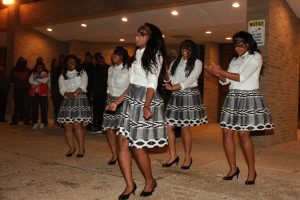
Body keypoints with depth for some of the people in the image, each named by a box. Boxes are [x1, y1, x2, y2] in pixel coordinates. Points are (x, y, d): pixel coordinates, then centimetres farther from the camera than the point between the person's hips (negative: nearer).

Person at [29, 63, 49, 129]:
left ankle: (43, 123, 4)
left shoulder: (46, 74, 8)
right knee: (34, 108, 0)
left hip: (43, 93, -2)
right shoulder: (33, 73, 16)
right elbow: (30, 81, 1)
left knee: (43, 108, -3)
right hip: (34, 93, 2)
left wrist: (36, 79, -1)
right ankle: (35, 123, 6)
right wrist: (38, 83, -10)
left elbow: (45, 81, -10)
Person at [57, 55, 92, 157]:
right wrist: (68, 94, -16)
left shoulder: (82, 73, 11)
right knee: (67, 125, -3)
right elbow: (62, 90, 4)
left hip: (80, 100, -3)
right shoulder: (62, 76, 17)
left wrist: (74, 93, -15)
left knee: (77, 125, -13)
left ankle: (81, 147, -3)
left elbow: (83, 87, -2)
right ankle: (71, 148, 10)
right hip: (67, 102, 3)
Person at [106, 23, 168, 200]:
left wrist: (146, 106, -27)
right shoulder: (138, 54, 19)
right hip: (132, 101, 7)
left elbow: (152, 83, -13)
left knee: (137, 146, -4)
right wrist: (117, 102, 15)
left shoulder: (155, 55, -2)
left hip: (145, 101, -7)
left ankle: (150, 181, 19)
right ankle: (130, 184, 10)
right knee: (122, 142, -1)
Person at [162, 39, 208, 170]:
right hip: (175, 96, 5)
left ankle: (187, 157, 15)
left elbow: (190, 79, -10)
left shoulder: (197, 63, 2)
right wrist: (168, 84, -12)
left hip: (189, 96, -5)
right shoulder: (176, 62, 17)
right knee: (168, 125, -3)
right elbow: (170, 77, 10)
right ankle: (173, 155, 12)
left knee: (185, 128, -2)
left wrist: (173, 87, -13)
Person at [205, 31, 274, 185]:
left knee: (243, 134, -9)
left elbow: (242, 77, -15)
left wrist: (221, 71, -16)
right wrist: (219, 74, -9)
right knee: (227, 132, -1)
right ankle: (233, 168, 11)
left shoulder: (255, 56, -3)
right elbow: (225, 81, 11)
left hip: (248, 98, -6)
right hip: (233, 98, 6)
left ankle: (252, 171, 6)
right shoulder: (235, 60, 17)